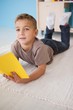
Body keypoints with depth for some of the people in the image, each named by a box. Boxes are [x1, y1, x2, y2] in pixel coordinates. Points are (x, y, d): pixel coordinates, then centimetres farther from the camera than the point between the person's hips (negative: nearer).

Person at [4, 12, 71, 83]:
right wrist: (10, 72, -52)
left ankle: (63, 24, 36)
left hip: (51, 46, -3)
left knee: (65, 45, 30)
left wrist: (26, 79, -65)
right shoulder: (15, 46, -37)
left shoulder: (39, 47, -50)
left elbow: (41, 68, -48)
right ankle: (50, 27, 41)